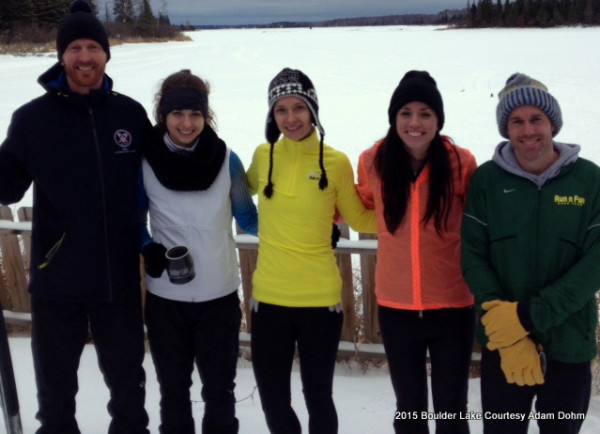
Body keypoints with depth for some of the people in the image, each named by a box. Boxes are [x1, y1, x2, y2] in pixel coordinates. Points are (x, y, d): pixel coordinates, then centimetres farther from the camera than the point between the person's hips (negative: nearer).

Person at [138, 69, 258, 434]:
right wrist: (149, 250, -15)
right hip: (166, 297, 0)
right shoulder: (145, 162, -7)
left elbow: (248, 219, 3)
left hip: (219, 295, 0)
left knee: (220, 388, 15)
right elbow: (134, 220, 4)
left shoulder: (226, 159, -7)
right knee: (173, 387, 18)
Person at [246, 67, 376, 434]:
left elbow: (360, 219, 5)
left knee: (318, 397, 13)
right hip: (269, 297, 3)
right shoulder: (264, 156, 1)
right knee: (273, 400, 15)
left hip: (320, 298, -2)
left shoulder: (335, 162, -7)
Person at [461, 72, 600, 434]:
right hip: (502, 343, 0)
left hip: (570, 345, 0)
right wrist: (502, 319, -18)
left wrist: (529, 316, -18)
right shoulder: (486, 180, -3)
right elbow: (474, 255, -5)